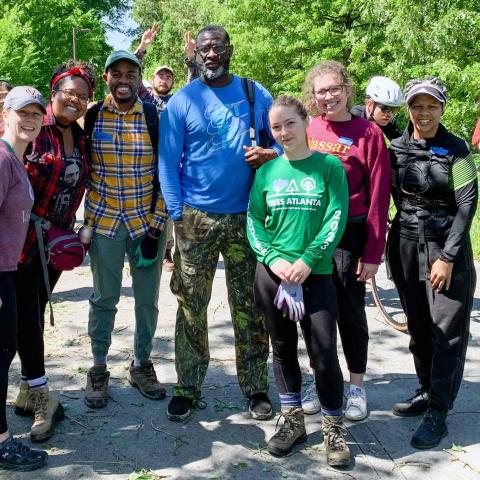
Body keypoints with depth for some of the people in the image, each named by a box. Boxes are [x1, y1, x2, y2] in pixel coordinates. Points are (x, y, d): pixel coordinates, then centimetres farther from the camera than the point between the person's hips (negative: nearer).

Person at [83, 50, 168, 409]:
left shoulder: (156, 116, -2)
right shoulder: (92, 116, 1)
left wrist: (155, 224, -8)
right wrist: (85, 220, 3)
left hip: (148, 220, 0)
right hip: (104, 219, 0)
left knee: (147, 298, 9)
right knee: (104, 298, 8)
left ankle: (142, 365, 27)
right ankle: (99, 369, 24)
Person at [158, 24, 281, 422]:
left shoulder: (256, 94, 6)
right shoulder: (181, 101, 0)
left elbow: (281, 138, 13)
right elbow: (168, 162, -1)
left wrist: (270, 155, -10)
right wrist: (177, 214, -8)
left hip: (247, 215, 2)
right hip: (196, 217, -1)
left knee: (249, 307, 8)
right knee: (191, 306, 5)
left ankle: (255, 388, 21)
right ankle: (188, 387, 18)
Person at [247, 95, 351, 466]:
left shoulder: (330, 166, -1)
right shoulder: (267, 172, 6)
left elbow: (336, 219, -7)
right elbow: (253, 221, 4)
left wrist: (307, 260, -15)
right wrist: (273, 258, -11)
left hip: (316, 273, -3)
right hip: (272, 273, 3)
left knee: (324, 353, -3)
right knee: (283, 349, 12)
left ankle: (334, 427, 16)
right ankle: (293, 421, 27)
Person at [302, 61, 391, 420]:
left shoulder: (368, 133, -8)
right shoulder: (308, 130, 2)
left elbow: (378, 196, -9)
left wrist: (373, 253, -11)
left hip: (349, 234, -4)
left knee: (351, 311, 7)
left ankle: (357, 387, 24)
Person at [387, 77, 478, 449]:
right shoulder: (395, 149, 5)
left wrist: (448, 257, -14)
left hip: (448, 249, -4)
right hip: (406, 247, 4)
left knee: (447, 332, -3)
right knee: (418, 327, 12)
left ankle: (438, 412, 5)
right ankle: (427, 391, 29)